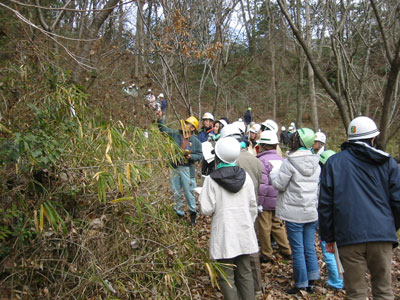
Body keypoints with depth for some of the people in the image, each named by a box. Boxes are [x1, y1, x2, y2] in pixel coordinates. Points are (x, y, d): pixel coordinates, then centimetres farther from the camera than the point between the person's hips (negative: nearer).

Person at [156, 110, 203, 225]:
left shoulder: (196, 141, -5)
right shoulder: (176, 134, 3)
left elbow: (200, 155, -2)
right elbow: (164, 130, 8)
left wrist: (191, 156, -19)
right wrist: (160, 119, -3)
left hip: (187, 169, -4)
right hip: (175, 168, 4)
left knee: (189, 192, 2)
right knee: (176, 191, 13)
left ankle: (193, 212, 18)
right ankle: (179, 210, 28)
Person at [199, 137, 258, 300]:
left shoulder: (212, 179, -13)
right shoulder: (245, 176, 0)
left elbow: (207, 209, -13)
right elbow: (252, 206, 7)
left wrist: (201, 196, 5)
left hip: (224, 235, -4)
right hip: (244, 232, 4)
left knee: (227, 277, 7)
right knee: (245, 273, 16)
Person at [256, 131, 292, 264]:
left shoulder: (262, 160, -15)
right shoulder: (281, 159, 6)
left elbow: (262, 184, -21)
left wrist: (259, 202, -14)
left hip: (267, 201, -7)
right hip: (279, 201, 7)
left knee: (264, 228, 5)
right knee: (278, 225, 19)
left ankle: (266, 255, 15)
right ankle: (287, 251, 26)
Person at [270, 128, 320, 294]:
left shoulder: (290, 162, -15)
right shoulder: (315, 162, 5)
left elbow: (280, 185, -11)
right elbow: (316, 184, 13)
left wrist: (274, 174, 6)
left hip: (294, 212, -6)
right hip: (312, 211, 6)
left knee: (297, 250, 4)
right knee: (310, 248, 13)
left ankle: (301, 285, 13)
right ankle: (311, 282, 21)